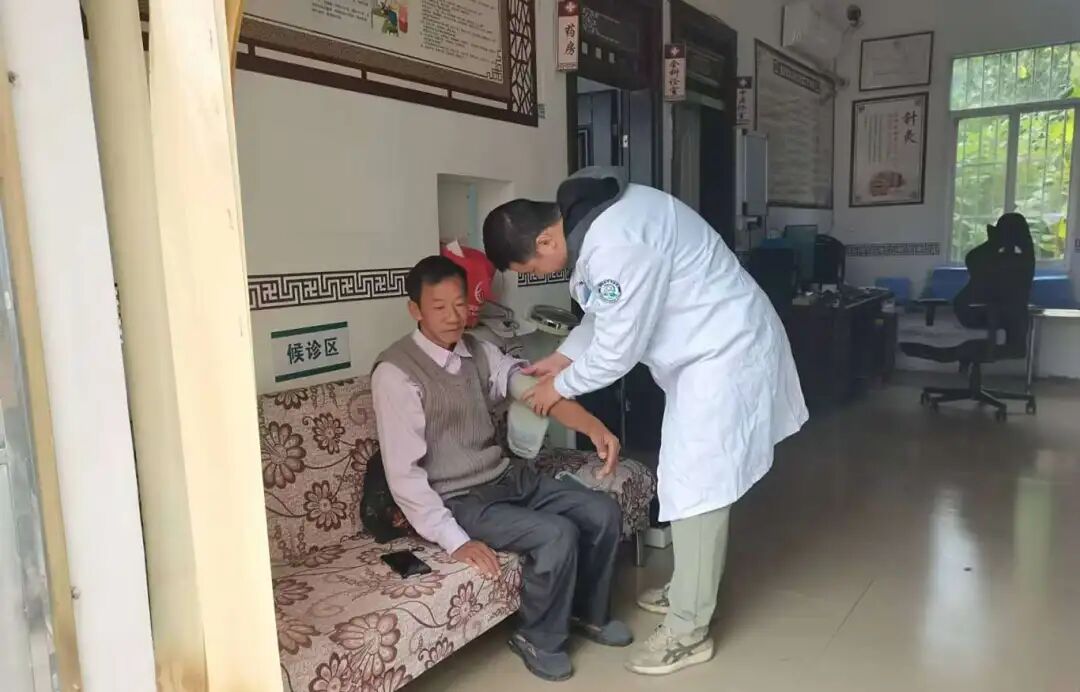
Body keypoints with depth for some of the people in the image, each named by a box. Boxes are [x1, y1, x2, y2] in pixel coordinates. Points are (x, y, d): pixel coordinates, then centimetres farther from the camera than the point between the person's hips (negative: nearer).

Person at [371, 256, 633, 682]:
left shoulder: (480, 352, 4)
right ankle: (539, 638, 3)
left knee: (604, 513, -1)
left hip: (508, 477, 7)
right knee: (557, 535, -24)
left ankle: (589, 613, 23)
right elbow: (403, 472, -21)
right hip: (457, 501, -7)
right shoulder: (395, 372, -18)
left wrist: (594, 428, -26)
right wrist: (455, 540, -25)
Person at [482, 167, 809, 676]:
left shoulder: (616, 246, -31)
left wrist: (560, 386, -6)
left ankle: (688, 631, 10)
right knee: (688, 477, 18)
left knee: (695, 484, -4)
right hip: (704, 349, 10)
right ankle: (688, 591, 35)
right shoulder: (588, 215, 2)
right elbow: (604, 312, 14)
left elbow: (616, 349, -23)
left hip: (725, 351, -10)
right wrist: (560, 357, 8)